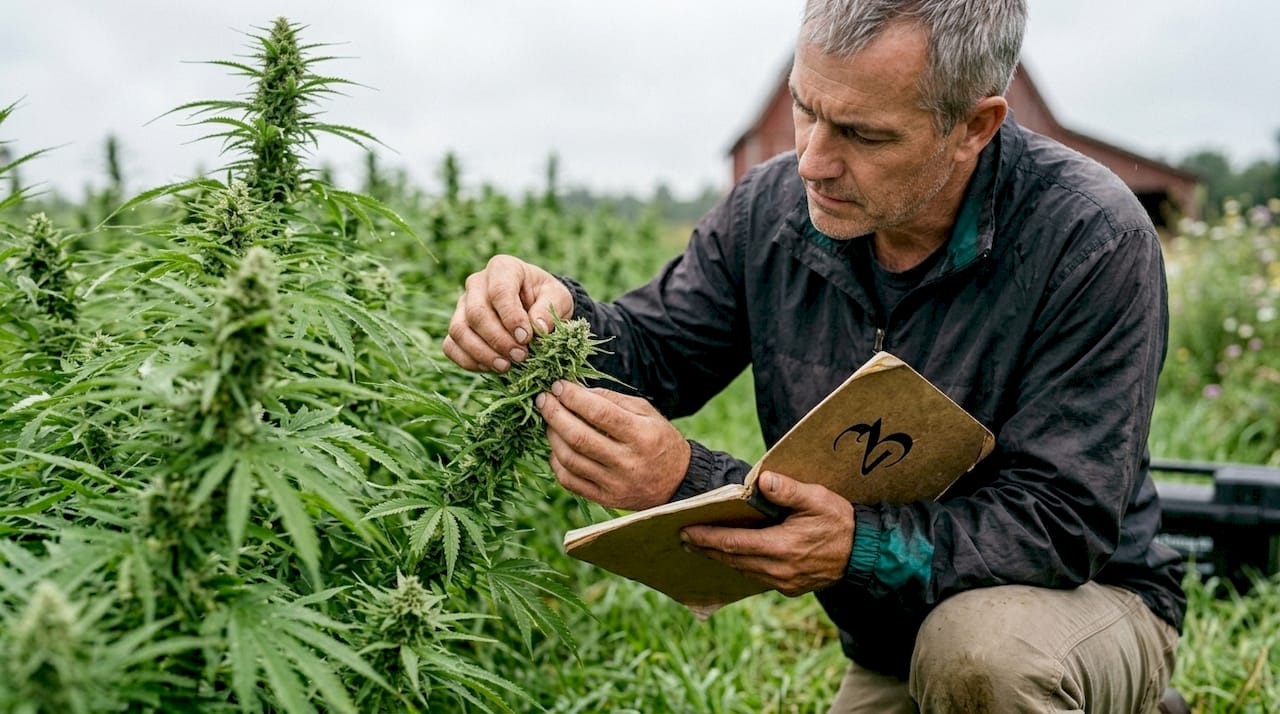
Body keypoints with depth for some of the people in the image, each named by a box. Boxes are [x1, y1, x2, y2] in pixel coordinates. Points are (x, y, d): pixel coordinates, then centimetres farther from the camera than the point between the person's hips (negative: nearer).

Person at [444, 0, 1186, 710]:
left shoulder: (1092, 241, -24)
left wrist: (832, 535, -43)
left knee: (977, 644, -35)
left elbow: (1061, 523, -28)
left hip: (1089, 601, -4)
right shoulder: (773, 207, -9)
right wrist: (557, 317, -24)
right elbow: (656, 351, 0)